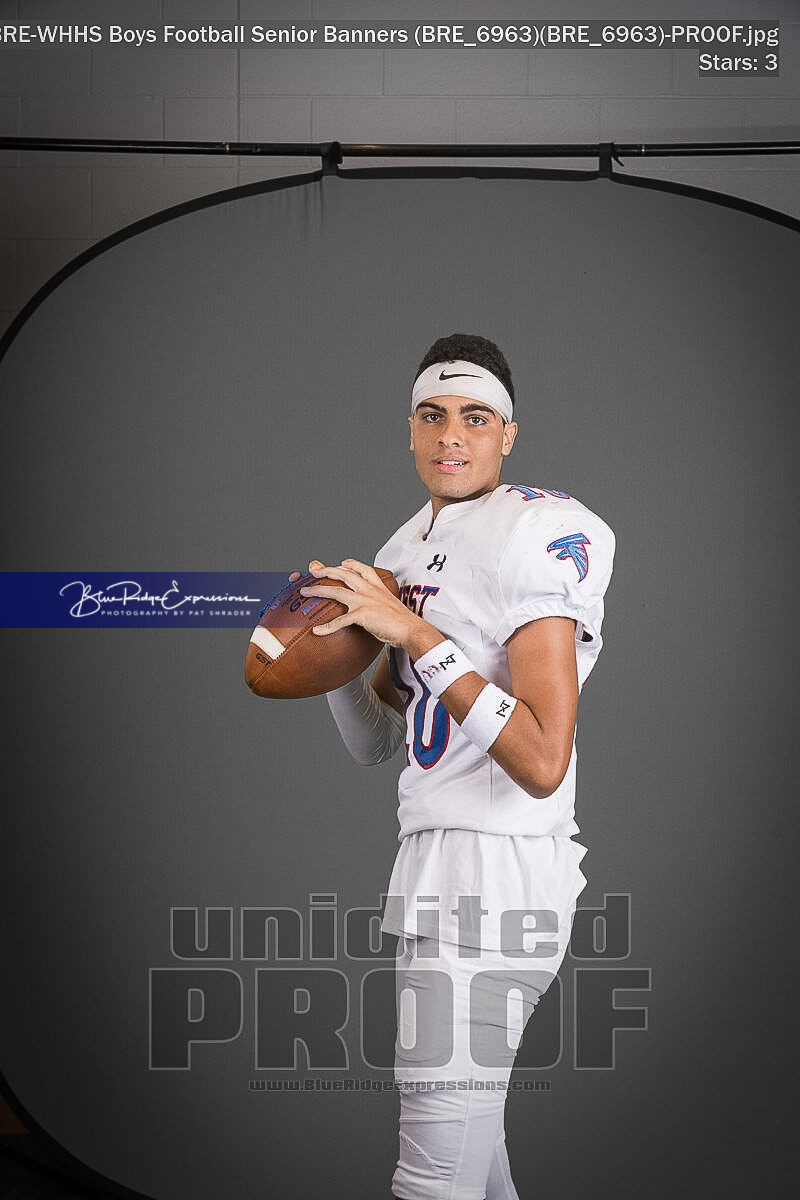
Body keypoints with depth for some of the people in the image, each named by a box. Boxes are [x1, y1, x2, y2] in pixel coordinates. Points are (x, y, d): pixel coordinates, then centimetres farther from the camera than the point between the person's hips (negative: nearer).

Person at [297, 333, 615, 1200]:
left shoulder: (534, 537, -14)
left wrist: (418, 635, -23)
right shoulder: (410, 550, 15)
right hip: (439, 863, 10)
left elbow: (542, 763, -24)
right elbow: (379, 743, 19)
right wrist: (334, 643, 2)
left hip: (489, 881, -10)